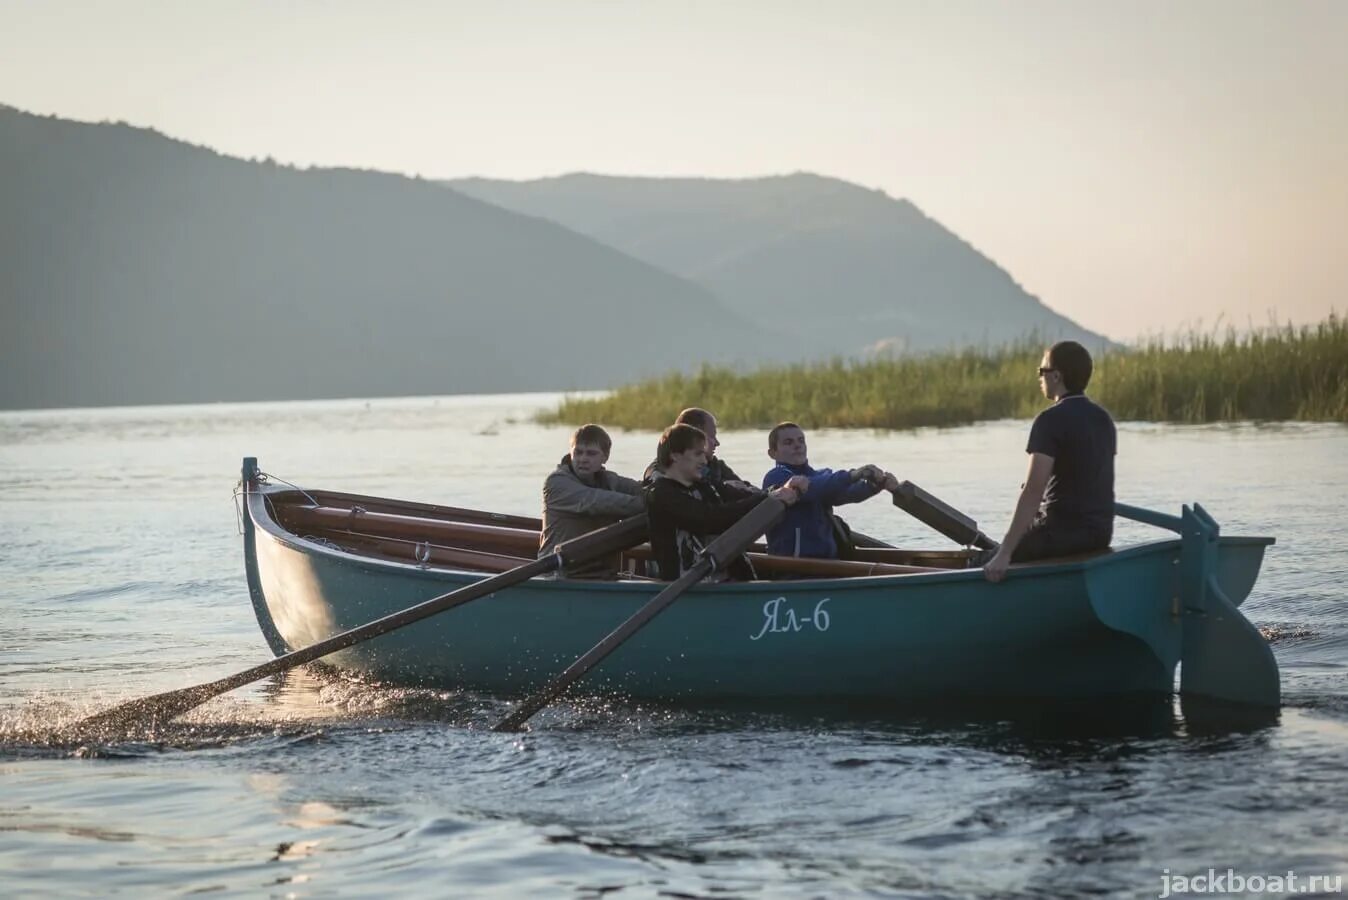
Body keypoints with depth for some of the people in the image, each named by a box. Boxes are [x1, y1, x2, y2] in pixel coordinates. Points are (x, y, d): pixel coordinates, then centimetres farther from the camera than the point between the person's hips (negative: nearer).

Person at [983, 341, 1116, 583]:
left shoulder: (1051, 420, -14)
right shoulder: (1103, 419, 11)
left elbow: (1033, 491, -21)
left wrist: (1004, 554, -23)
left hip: (1064, 531, -9)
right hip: (1101, 531, 9)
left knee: (982, 566, 2)